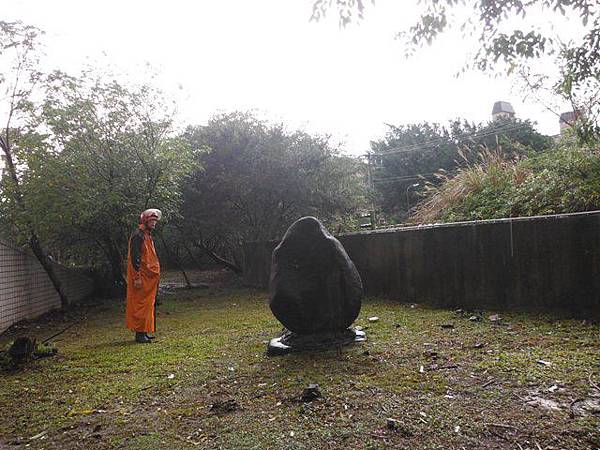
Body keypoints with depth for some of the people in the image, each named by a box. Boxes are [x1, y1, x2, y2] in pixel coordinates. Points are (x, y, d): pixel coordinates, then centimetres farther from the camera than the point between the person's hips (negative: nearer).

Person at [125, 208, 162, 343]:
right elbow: (134, 257, -19)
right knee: (141, 304, -5)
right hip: (142, 278, -10)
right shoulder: (138, 235, -13)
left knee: (147, 304, 12)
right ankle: (140, 334, 0)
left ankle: (144, 332, 19)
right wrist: (137, 278, -23)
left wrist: (154, 274, 22)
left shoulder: (147, 235, 17)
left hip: (149, 278, 10)